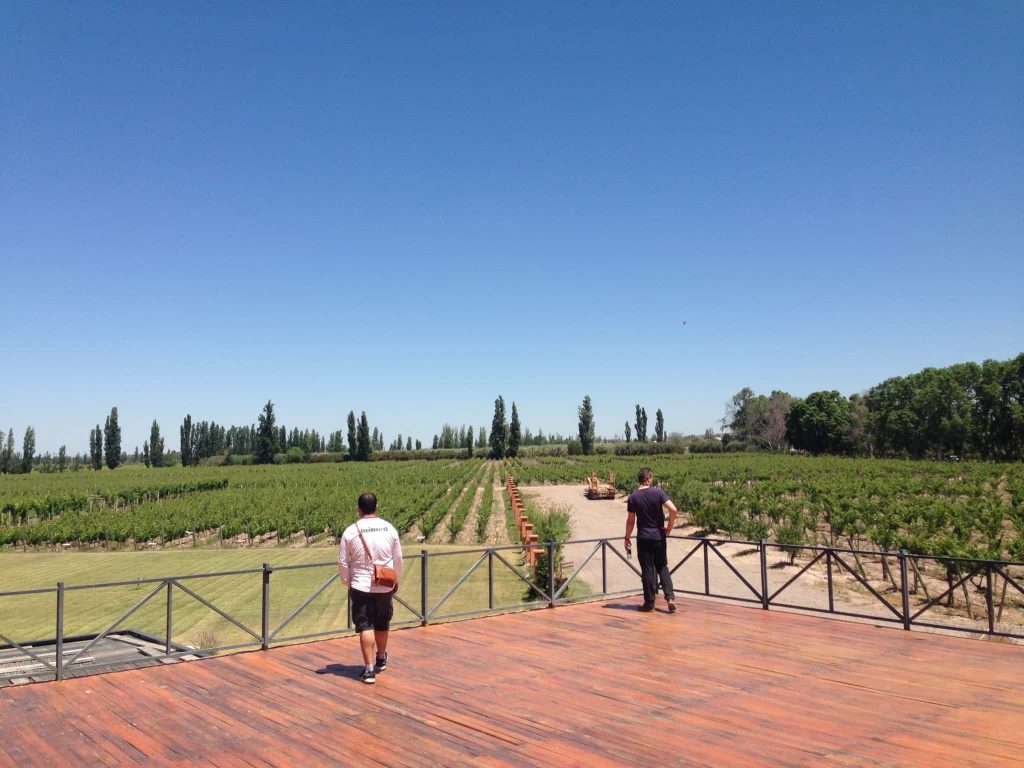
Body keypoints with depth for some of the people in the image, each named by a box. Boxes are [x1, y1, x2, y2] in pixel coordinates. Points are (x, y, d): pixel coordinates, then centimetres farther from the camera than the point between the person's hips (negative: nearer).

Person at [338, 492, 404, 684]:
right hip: (385, 586, 3)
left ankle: (369, 669, -4)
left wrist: (347, 582, 14)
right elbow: (397, 559, 5)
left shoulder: (351, 531, -8)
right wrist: (396, 579, 21)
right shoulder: (389, 529, -3)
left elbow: (343, 563, -2)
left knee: (365, 626, 1)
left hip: (361, 586, -2)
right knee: (382, 624, 19)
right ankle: (381, 659, 39)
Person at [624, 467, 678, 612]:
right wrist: (669, 526, -2)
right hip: (659, 536, 0)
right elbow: (673, 510, -17)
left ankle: (649, 602, 11)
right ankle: (670, 597, -1)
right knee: (662, 567, 12)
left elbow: (630, 520, -1)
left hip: (643, 539, 0)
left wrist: (627, 537, 11)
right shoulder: (658, 492, -7)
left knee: (647, 570, 6)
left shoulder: (633, 497, -4)